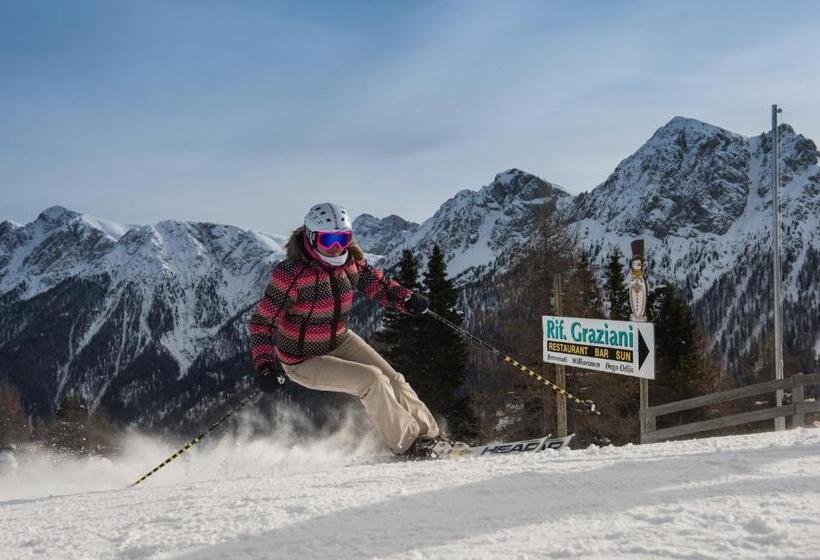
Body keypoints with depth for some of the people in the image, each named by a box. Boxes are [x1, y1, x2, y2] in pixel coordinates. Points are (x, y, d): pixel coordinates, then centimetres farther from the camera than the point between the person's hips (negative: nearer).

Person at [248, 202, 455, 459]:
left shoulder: (350, 260, -9)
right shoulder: (291, 273, -27)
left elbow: (375, 282, 7)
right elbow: (262, 321, -21)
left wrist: (407, 299, -14)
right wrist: (264, 366, -33)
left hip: (340, 341, 7)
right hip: (305, 361, -6)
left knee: (392, 379, 0)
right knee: (371, 380, -20)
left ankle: (431, 434, 17)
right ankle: (407, 443, -4)